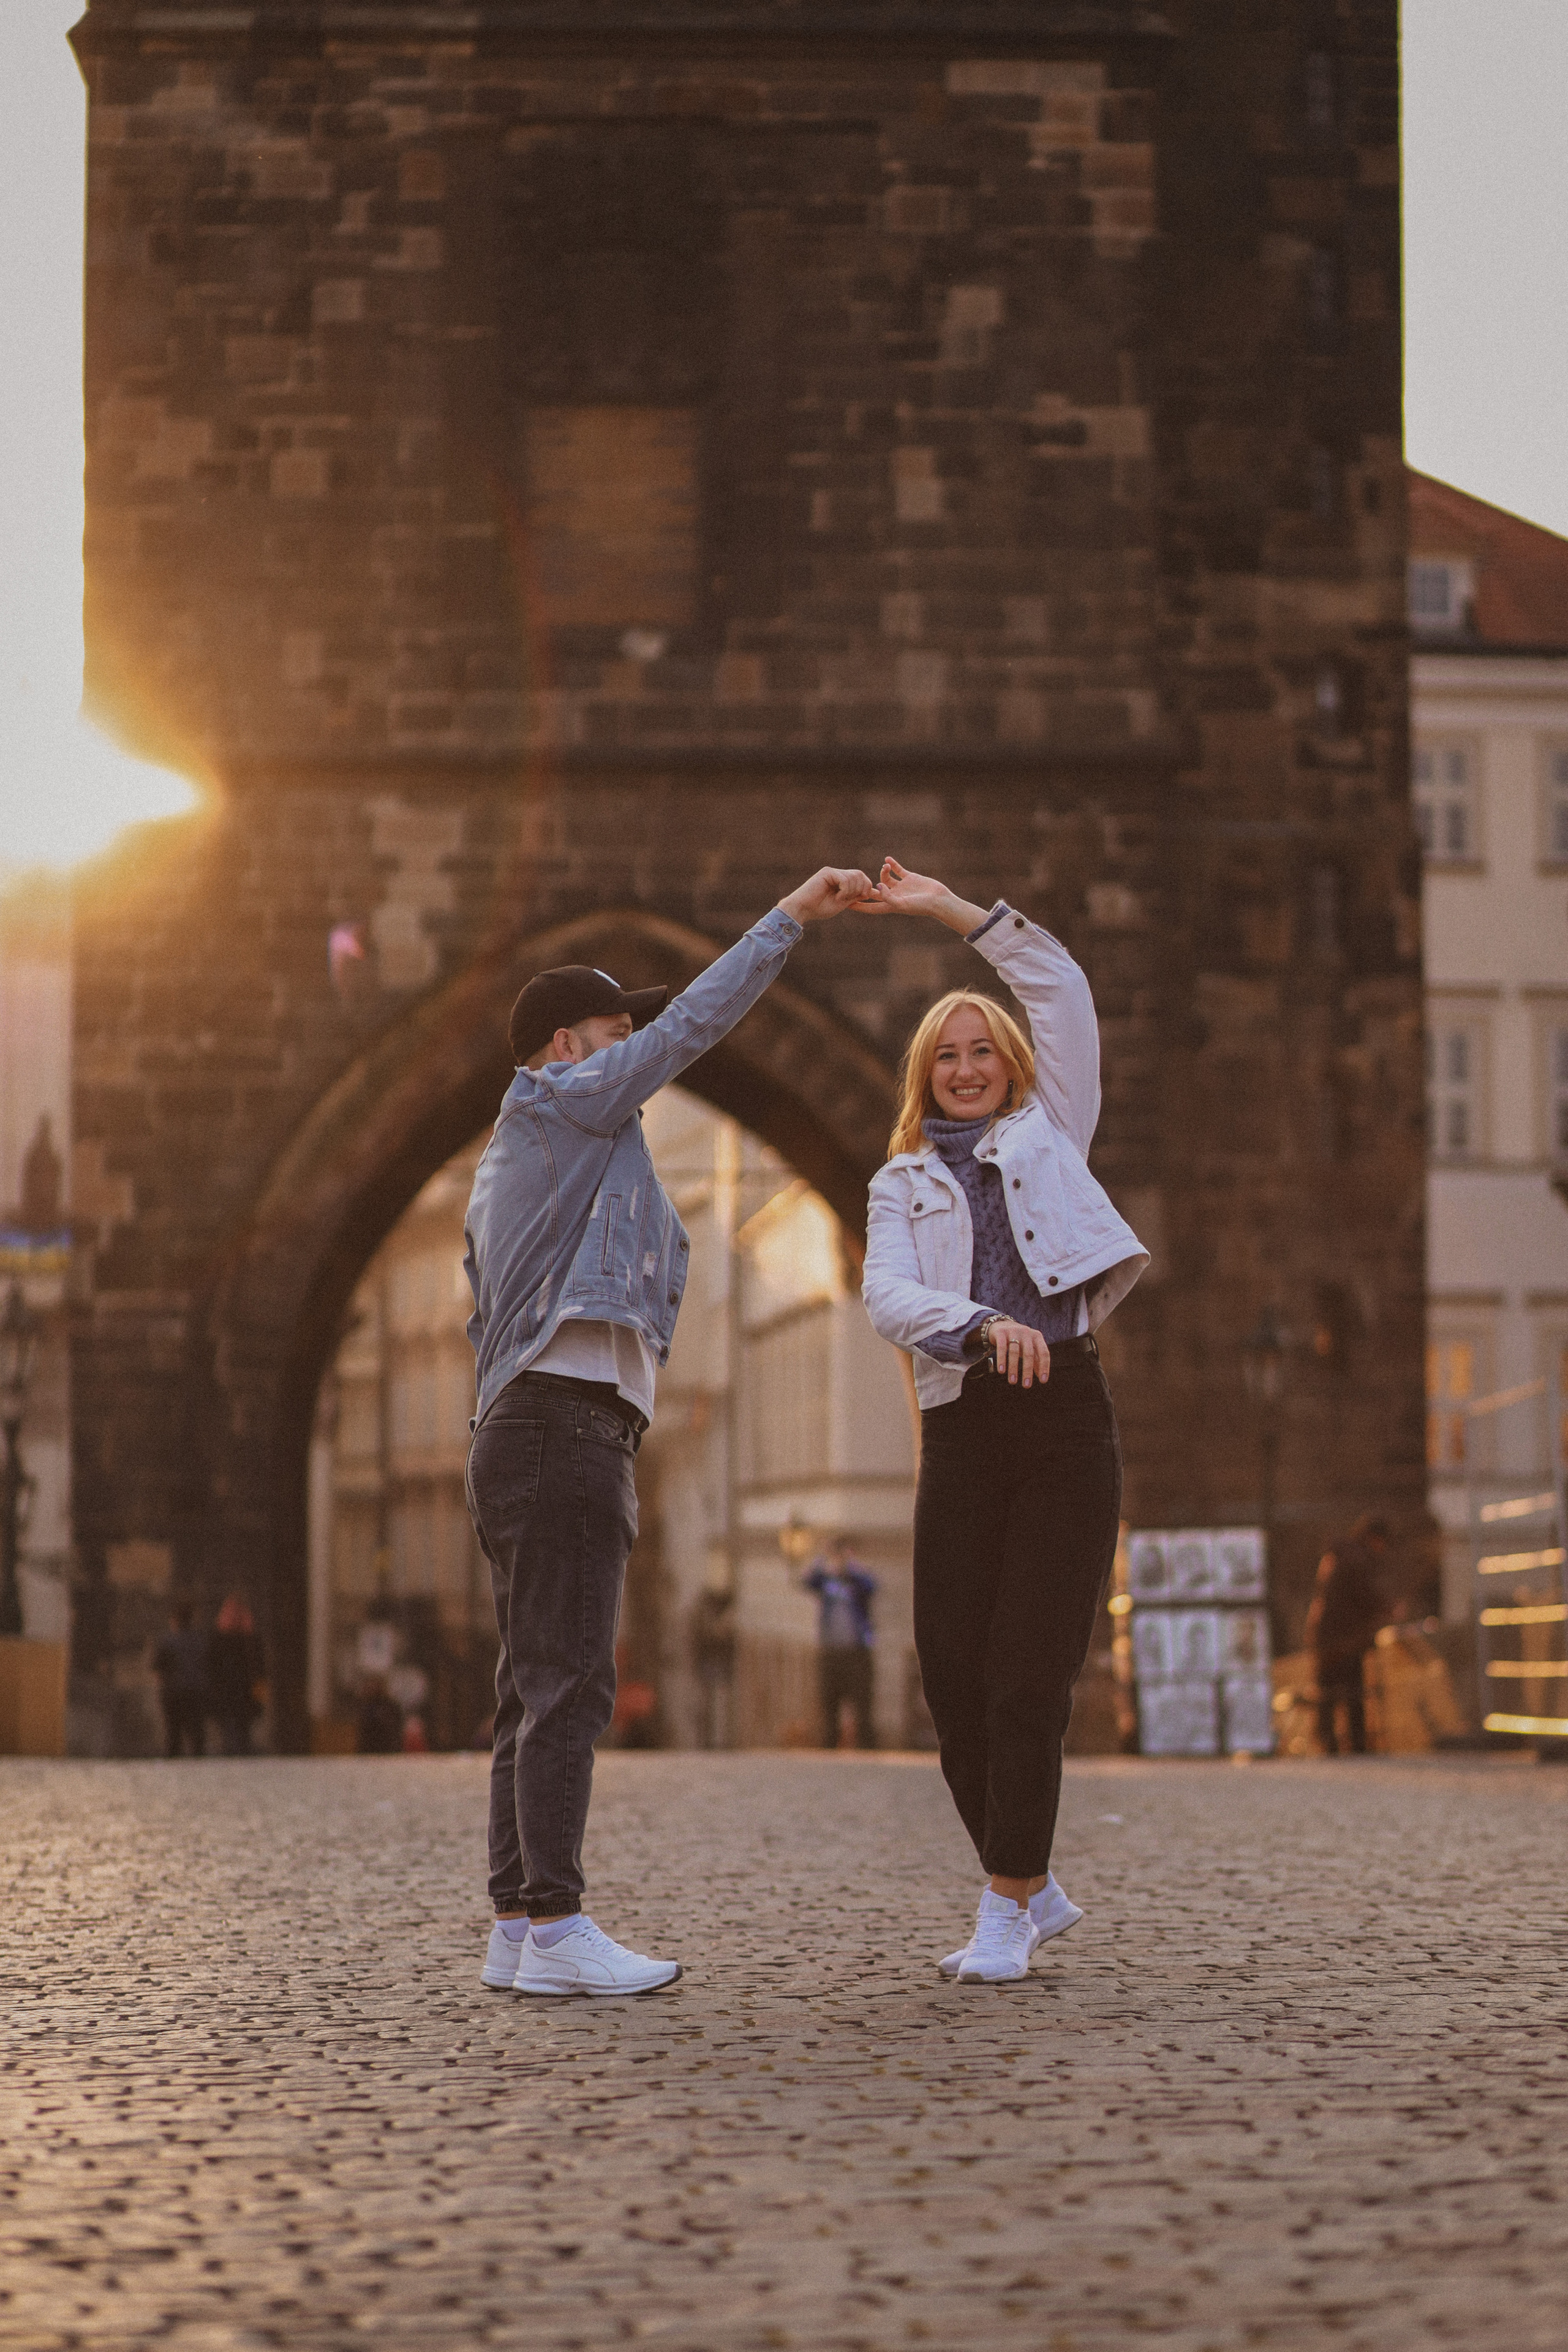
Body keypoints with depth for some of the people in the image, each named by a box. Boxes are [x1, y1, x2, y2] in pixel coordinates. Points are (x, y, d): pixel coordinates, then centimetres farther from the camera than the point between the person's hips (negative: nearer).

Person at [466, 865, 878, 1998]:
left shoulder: (508, 1170, 27)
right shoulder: (559, 1101, 0)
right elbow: (694, 1021, -5)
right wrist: (793, 916, -1)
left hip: (522, 1433, 10)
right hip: (568, 1425, -10)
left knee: (538, 1688, 6)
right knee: (568, 1681, -15)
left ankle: (518, 1925, 5)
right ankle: (557, 1926, -19)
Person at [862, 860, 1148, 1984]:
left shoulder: (1050, 1135, 16)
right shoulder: (903, 1184, 16)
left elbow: (1063, 989, 8)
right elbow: (887, 1299, -2)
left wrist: (951, 909, 6)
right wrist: (986, 1322, -21)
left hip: (1064, 1421, -2)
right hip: (961, 1425, 2)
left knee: (1028, 1677, -8)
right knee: (953, 1672, -2)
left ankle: (1008, 1910, -1)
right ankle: (1035, 1889, 16)